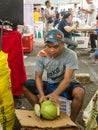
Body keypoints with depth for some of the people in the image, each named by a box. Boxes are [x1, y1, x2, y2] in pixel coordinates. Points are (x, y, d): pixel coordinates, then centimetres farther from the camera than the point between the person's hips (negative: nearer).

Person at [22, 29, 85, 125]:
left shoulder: (70, 55, -23)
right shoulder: (41, 55, -12)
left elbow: (67, 79, -29)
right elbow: (38, 77, -9)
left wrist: (55, 94, -46)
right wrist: (42, 94, -28)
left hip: (66, 85, -3)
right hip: (49, 84, 4)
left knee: (79, 92, -36)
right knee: (25, 85, -13)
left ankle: (72, 121, -11)